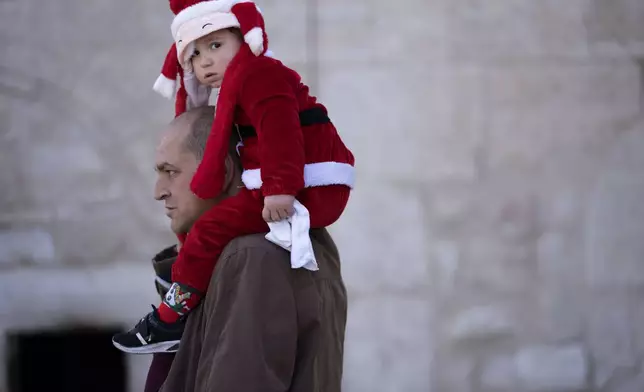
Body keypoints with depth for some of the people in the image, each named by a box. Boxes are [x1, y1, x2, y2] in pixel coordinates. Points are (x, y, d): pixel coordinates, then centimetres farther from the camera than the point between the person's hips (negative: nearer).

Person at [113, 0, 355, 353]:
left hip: (305, 190, -11)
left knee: (210, 229, -12)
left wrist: (280, 189, -32)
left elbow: (278, 132, -23)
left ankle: (170, 320, -8)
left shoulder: (255, 75, -8)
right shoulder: (250, 79, 26)